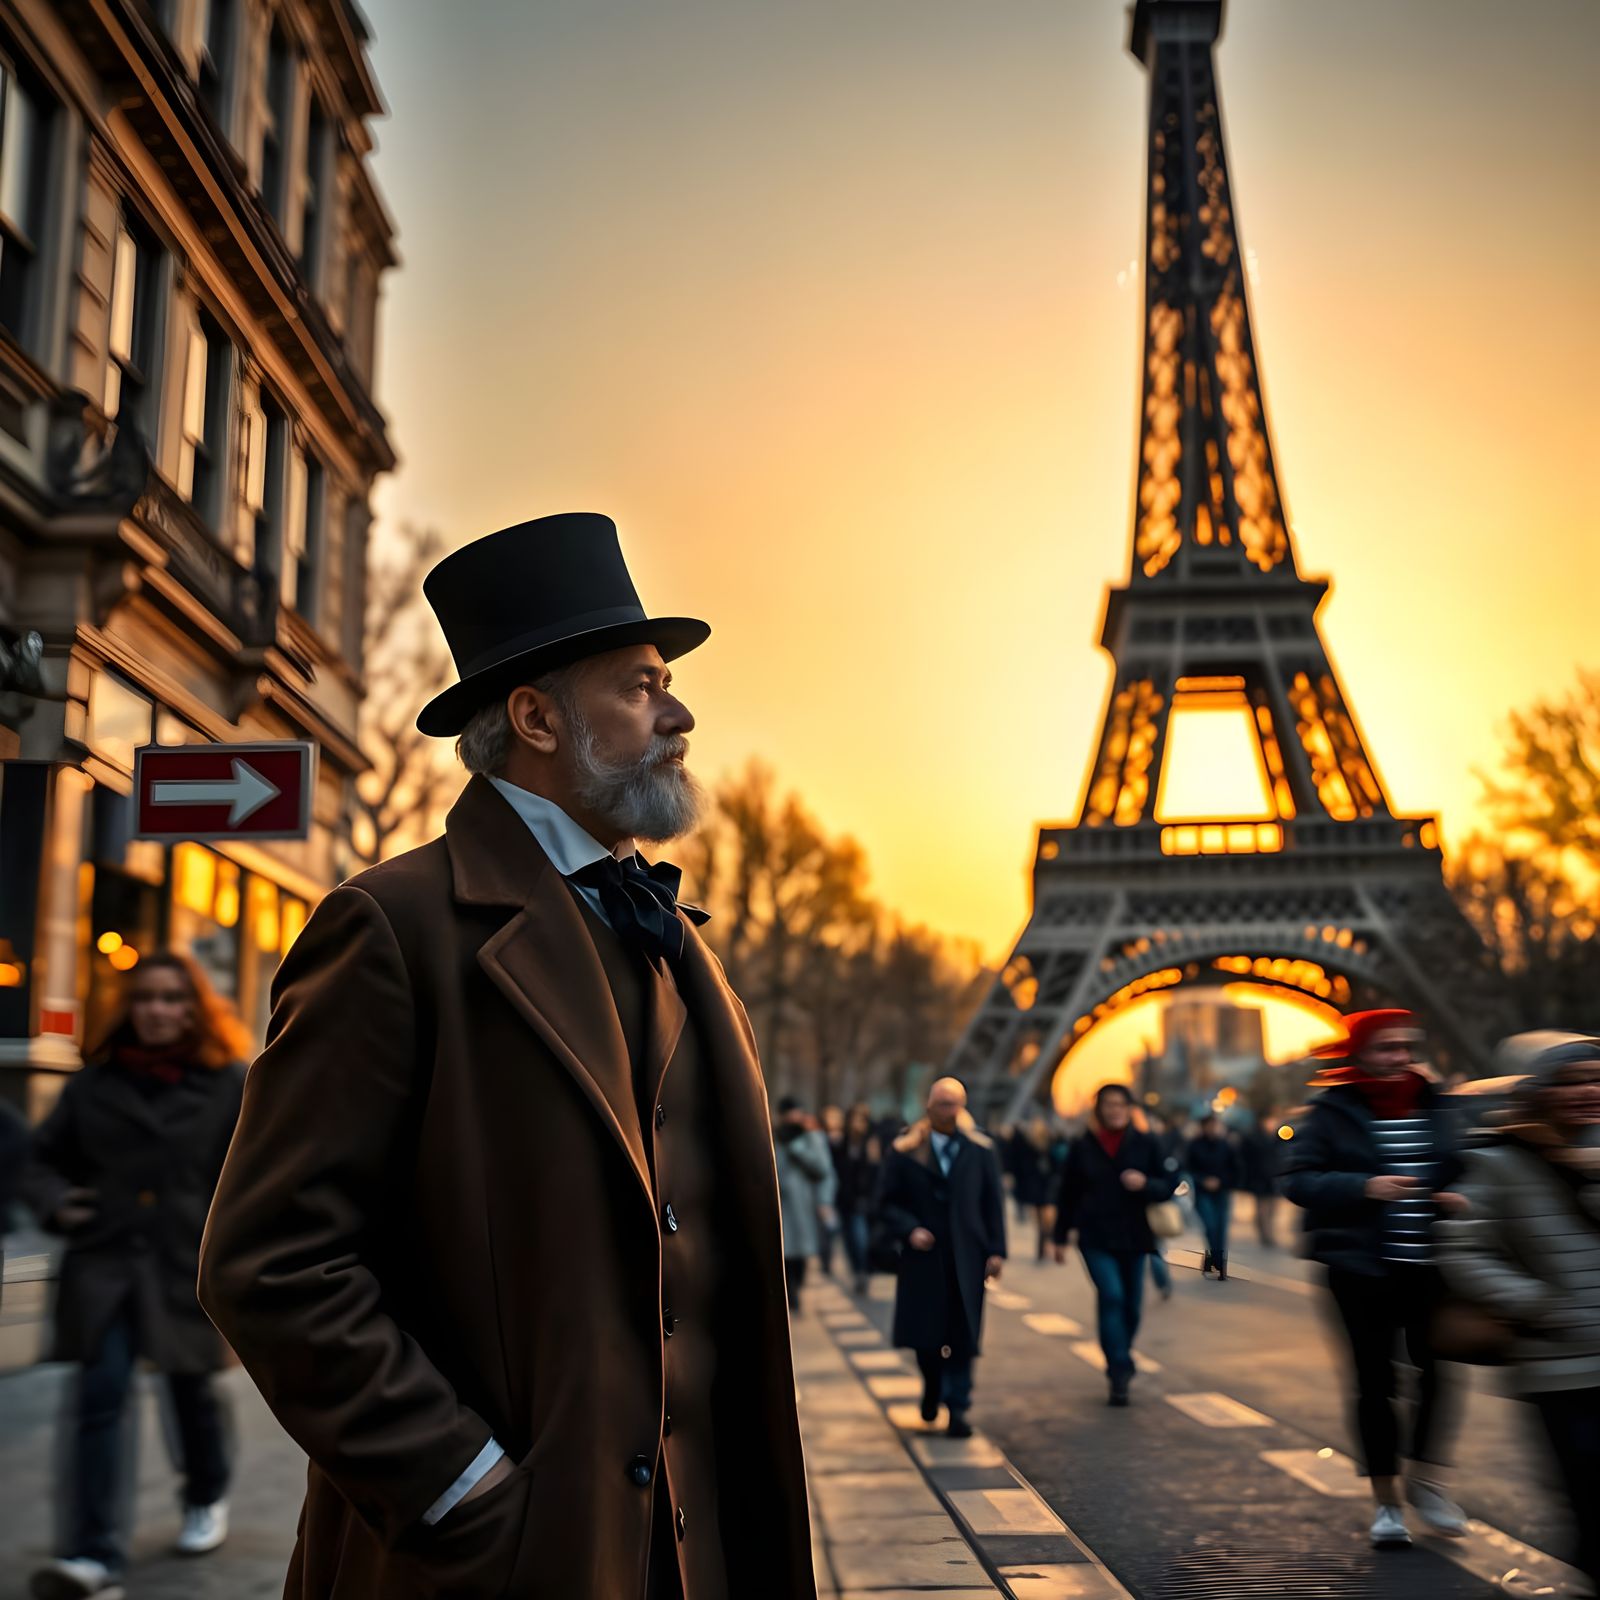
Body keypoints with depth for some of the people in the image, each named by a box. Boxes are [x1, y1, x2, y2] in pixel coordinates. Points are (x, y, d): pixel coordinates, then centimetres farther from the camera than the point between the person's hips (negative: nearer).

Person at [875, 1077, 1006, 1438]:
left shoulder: (981, 1149, 4)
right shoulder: (904, 1151, -1)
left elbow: (994, 1203, 5)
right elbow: (887, 1203, 2)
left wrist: (996, 1250, -2)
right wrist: (909, 1230, -15)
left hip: (966, 1257, 1)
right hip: (923, 1255, 0)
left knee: (962, 1335, -1)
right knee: (923, 1333, 4)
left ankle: (957, 1408, 9)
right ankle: (933, 1387, 33)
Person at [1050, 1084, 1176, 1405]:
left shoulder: (1144, 1144, 2)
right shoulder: (1083, 1146, 1)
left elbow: (1169, 1185, 4)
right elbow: (1068, 1194, 6)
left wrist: (1145, 1184, -17)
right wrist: (1061, 1237, 7)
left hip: (1133, 1236, 2)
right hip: (1096, 1237, -2)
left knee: (1131, 1305, 8)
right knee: (1111, 1295, -18)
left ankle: (1120, 1364, 33)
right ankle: (1119, 1375, -14)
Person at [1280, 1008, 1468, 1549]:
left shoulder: (1435, 1107, 7)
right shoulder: (1332, 1112, -5)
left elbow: (1464, 1171, 19)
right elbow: (1299, 1179, -10)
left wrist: (1459, 1199, -3)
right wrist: (1365, 1187, -23)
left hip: (1431, 1266, 3)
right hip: (1361, 1267, -3)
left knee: (1439, 1371, -4)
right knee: (1374, 1382, 4)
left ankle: (1425, 1480, 19)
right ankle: (1386, 1501, 18)